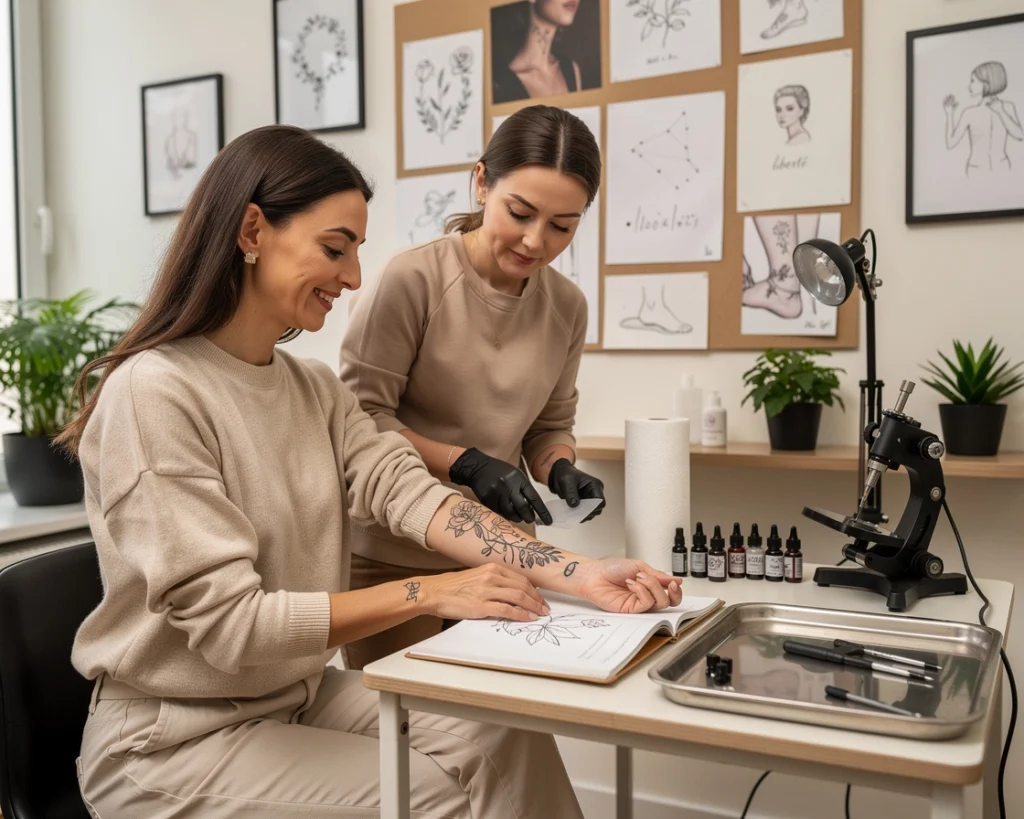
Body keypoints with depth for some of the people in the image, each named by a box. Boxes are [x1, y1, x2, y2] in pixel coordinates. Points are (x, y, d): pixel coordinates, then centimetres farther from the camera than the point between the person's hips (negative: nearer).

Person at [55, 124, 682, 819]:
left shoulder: (317, 389, 3)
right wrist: (431, 593, -26)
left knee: (508, 742, -6)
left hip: (303, 692, 6)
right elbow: (229, 624, -25)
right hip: (176, 736, -6)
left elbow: (404, 490, -11)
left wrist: (575, 573, -24)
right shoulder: (152, 394, -21)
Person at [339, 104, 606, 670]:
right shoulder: (412, 279, -14)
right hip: (395, 558, -4)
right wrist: (466, 464, -22)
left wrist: (560, 471, -9)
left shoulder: (567, 306, 2)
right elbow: (362, 416, -12)